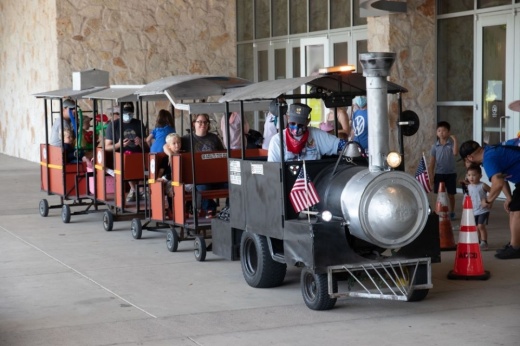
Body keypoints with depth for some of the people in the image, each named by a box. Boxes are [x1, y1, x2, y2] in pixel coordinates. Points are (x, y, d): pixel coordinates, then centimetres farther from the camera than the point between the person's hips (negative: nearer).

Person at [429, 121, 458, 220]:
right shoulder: (435, 146, 0)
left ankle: (452, 213, 19)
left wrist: (455, 140, -25)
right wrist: (431, 175, -1)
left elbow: (455, 153, -25)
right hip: (439, 173, 1)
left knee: (451, 194, 7)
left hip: (450, 173, -1)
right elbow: (432, 162, 2)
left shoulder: (451, 143, -5)